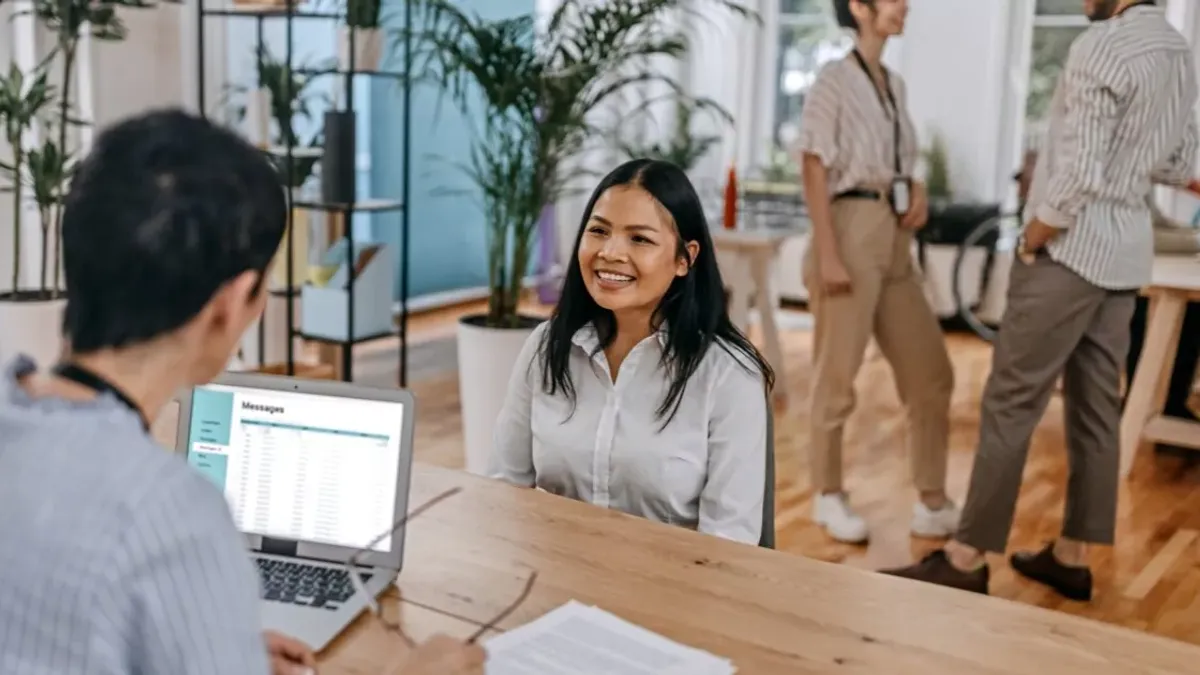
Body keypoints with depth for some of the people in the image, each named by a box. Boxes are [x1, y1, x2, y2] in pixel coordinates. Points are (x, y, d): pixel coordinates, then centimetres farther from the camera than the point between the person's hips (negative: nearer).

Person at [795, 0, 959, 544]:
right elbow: (815, 171, -12)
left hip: (895, 241, 8)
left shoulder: (895, 85, 16)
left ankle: (934, 504, 16)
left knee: (931, 373, 7)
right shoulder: (834, 79, -6)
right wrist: (827, 254, -19)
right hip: (851, 234, -8)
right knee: (837, 377, 2)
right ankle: (828, 497, 18)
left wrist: (918, 191, 2)